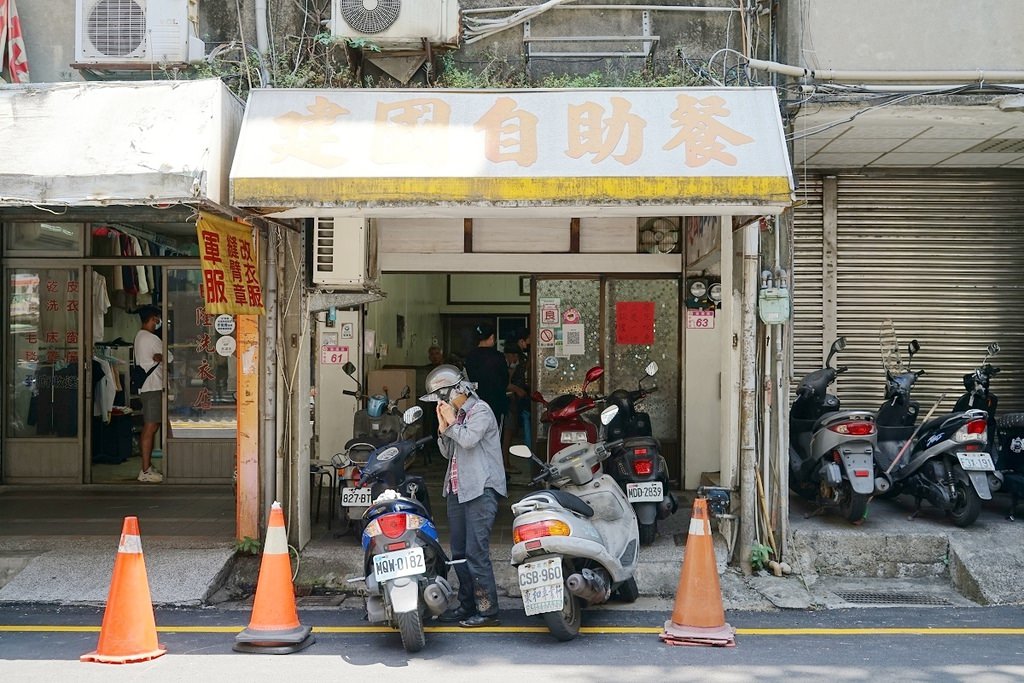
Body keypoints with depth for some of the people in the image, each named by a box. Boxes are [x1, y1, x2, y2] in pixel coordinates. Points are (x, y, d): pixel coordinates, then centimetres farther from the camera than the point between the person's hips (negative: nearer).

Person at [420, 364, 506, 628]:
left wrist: (451, 422, -7)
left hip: (480, 490, -9)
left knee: (476, 552, -13)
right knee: (459, 553, 12)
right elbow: (447, 452, 18)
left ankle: (487, 611, -9)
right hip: (458, 490, 9)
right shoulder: (456, 414, 19)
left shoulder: (480, 410, -7)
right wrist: (443, 426, 4)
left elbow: (468, 439, -23)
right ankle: (467, 604, 21)